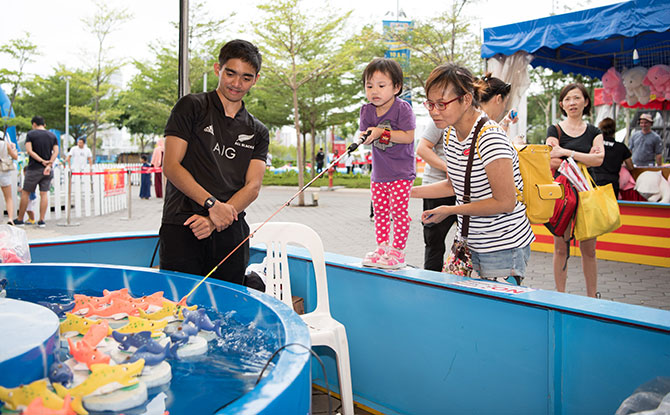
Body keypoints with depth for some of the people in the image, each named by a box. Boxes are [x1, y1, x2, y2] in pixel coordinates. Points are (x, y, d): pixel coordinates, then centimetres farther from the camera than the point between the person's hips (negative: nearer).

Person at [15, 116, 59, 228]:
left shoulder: (30, 134, -3)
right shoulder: (52, 135, 7)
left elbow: (29, 150, -14)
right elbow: (56, 152, -4)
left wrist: (42, 161, -13)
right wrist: (49, 165, -13)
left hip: (34, 168, -3)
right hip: (47, 169, 3)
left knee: (25, 193, 8)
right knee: (44, 194, 4)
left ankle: (20, 219, 15)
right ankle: (41, 220, 2)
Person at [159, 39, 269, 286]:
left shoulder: (258, 133, 15)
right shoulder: (191, 107, 6)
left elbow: (253, 187, 4)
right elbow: (171, 166, -2)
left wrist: (215, 221, -12)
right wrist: (212, 204, -15)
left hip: (230, 234, 3)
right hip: (181, 228, -3)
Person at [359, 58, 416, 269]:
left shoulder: (403, 108, -12)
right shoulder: (367, 111, 4)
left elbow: (408, 136, -19)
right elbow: (365, 135, 6)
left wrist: (382, 133, -24)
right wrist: (366, 136, -18)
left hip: (400, 174, -5)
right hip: (378, 174, 6)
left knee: (398, 212, -3)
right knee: (380, 213, 11)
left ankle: (397, 251, 6)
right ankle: (382, 248, 21)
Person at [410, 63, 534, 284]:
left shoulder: (490, 138, -22)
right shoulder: (451, 134, 4)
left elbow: (505, 202, -21)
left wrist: (450, 210, -18)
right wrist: (410, 192, 10)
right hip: (470, 245, 8)